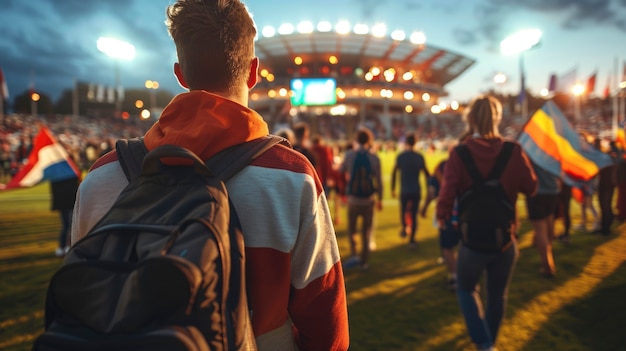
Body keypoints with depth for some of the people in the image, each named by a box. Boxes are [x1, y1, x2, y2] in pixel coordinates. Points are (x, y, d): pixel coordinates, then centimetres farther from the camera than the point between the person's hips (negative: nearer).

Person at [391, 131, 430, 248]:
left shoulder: (400, 156, -2)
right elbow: (426, 173, 3)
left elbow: (394, 173, -4)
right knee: (414, 214, 4)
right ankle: (412, 239, 3)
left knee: (404, 210, 19)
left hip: (404, 190, 0)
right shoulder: (419, 157, 0)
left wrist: (393, 189, 2)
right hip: (416, 190, 1)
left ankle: (404, 227, -3)